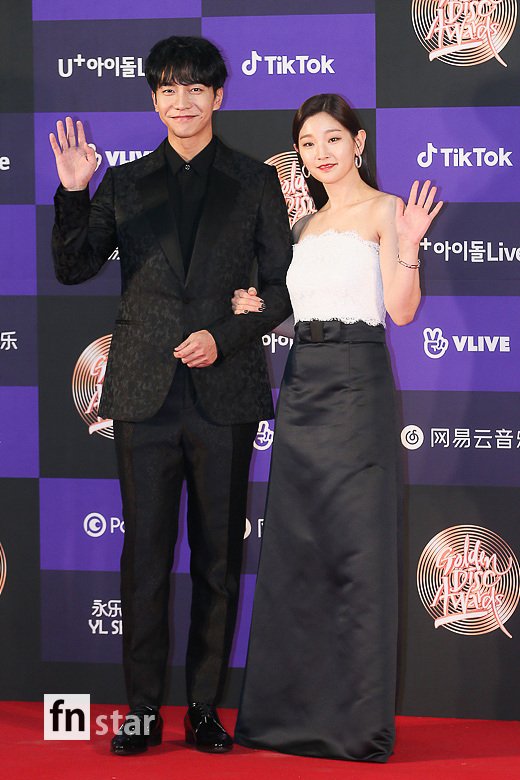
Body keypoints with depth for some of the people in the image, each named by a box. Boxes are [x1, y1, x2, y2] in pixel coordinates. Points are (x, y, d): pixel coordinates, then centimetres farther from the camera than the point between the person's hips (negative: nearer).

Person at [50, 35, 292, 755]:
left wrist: (225, 335, -9)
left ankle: (205, 706, 13)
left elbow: (282, 289, 6)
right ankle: (143, 708, 10)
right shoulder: (126, 184, 10)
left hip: (225, 391, 0)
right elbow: (73, 268, 4)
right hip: (145, 390, 1)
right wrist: (74, 195, -11)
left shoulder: (256, 183, 7)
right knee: (145, 550, 2)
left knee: (219, 553, 4)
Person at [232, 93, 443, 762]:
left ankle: (359, 722, 0)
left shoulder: (383, 211, -1)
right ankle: (293, 713, 15)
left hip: (356, 382, -7)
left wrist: (407, 249, -26)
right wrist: (257, 306, 8)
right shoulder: (307, 225, 19)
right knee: (294, 549, 7)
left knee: (356, 548, -6)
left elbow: (401, 311, -11)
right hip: (302, 381, 7)